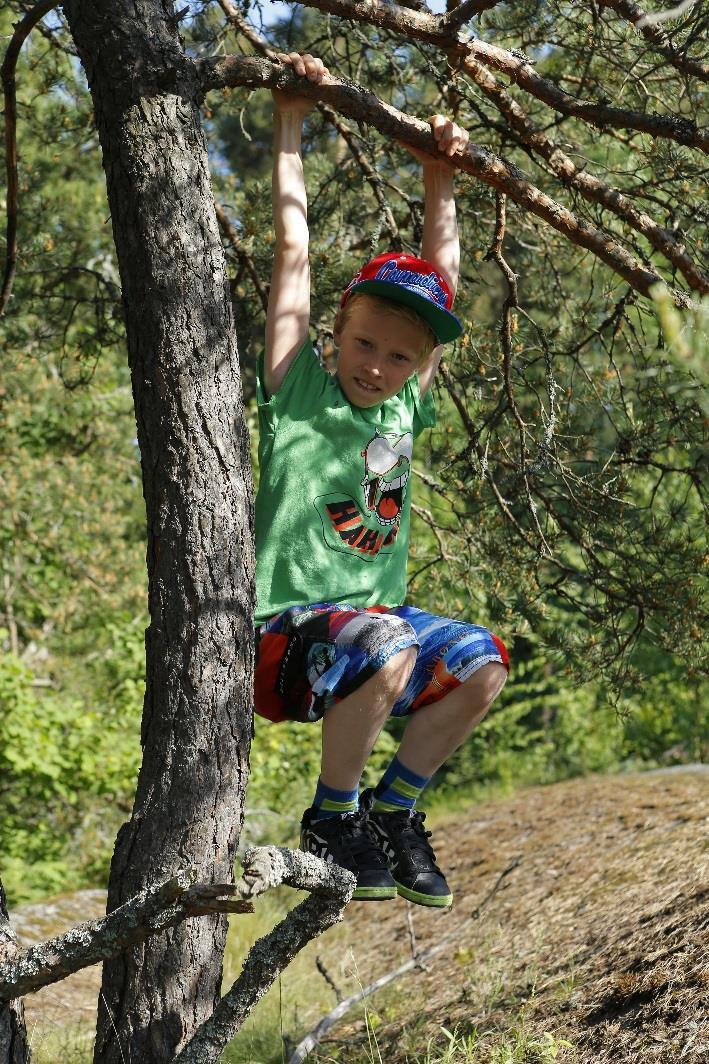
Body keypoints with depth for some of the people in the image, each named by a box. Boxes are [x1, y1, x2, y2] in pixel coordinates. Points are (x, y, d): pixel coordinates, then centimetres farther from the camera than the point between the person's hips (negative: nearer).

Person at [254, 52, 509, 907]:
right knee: (385, 649, -33)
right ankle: (331, 821, -11)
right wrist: (289, 123, -2)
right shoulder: (298, 393, -4)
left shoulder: (404, 409, 9)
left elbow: (442, 278, 15)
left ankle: (392, 810, 5)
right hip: (282, 635, -6)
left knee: (482, 664, -11)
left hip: (373, 620, 6)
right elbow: (293, 252, -4)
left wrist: (438, 181, 15)